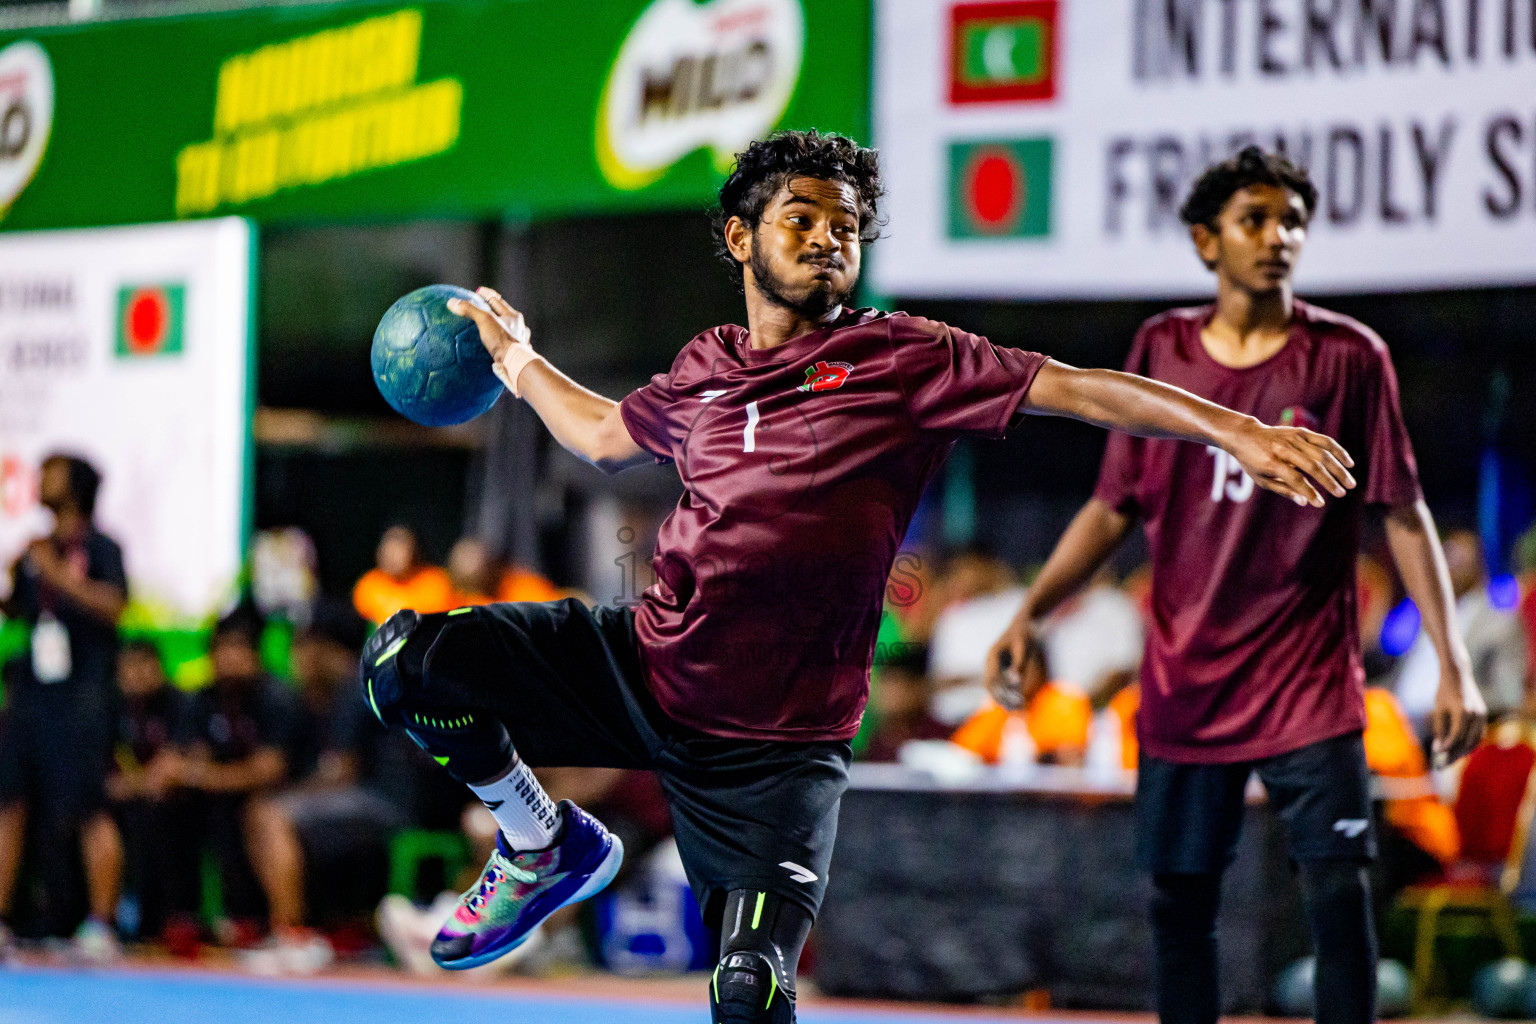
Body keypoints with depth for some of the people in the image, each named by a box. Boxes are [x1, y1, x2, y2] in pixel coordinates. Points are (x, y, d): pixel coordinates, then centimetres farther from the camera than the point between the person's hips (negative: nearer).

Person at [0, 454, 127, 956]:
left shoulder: (99, 547, -1)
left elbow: (112, 604, -14)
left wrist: (57, 574, -18)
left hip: (81, 699, -6)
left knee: (90, 811, -8)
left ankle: (100, 926, -4)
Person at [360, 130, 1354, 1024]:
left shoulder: (903, 359, -4)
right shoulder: (705, 370, 9)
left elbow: (1078, 389, -12)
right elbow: (607, 436, 32)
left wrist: (1236, 430, -21)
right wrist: (516, 357, 34)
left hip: (777, 741, -4)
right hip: (641, 665, 4)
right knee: (409, 660, -9)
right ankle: (545, 843, 12)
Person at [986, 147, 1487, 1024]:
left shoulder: (1349, 356, -2)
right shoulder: (1162, 350, 4)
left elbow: (1403, 513, -1)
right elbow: (1115, 507, 9)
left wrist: (1453, 664, -8)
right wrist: (1029, 614, -1)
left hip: (1309, 684, -2)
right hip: (1185, 688, 3)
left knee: (1341, 897, -9)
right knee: (1181, 905, 7)